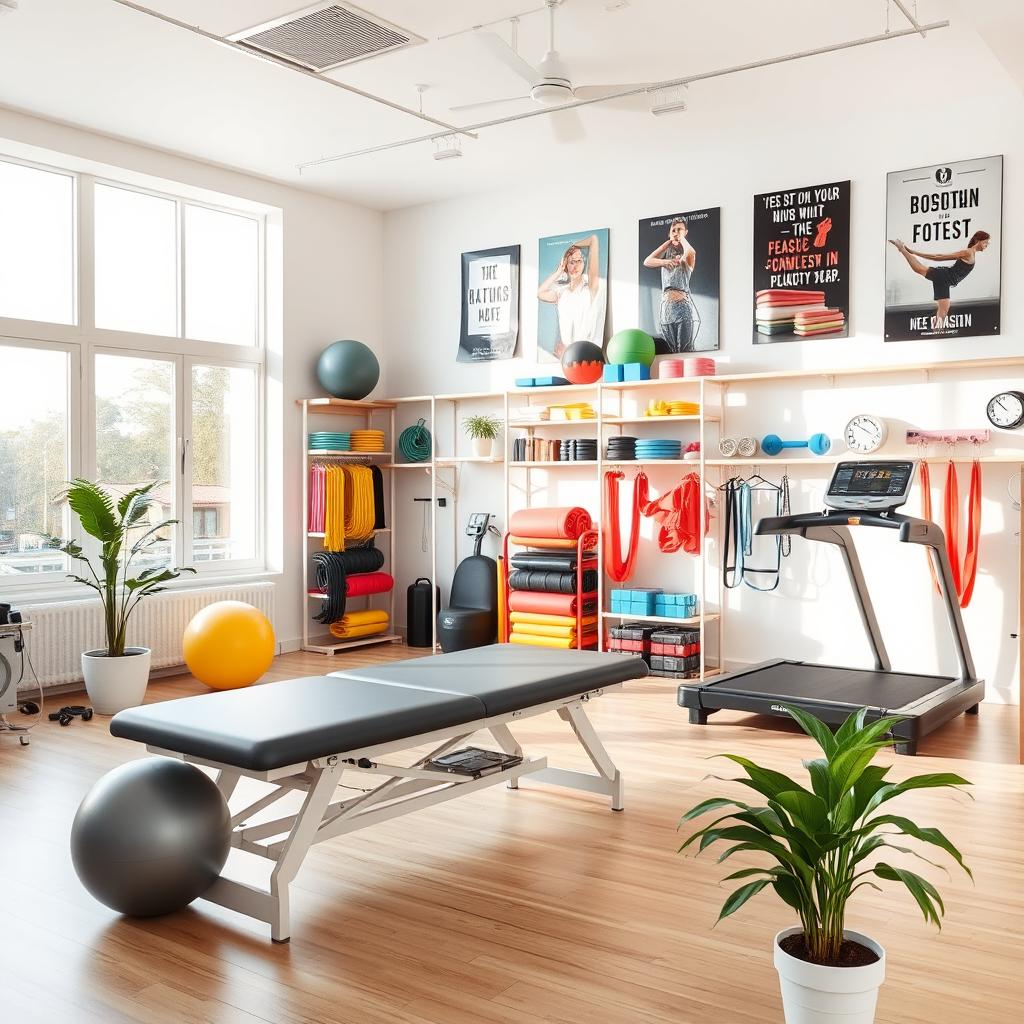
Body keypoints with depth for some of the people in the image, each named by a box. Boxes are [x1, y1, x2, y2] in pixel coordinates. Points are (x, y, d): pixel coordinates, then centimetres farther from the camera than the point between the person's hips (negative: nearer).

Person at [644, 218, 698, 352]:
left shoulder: (686, 253, 6)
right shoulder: (666, 251, 19)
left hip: (683, 304, -4)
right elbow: (647, 262, 7)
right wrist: (665, 262, -4)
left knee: (685, 349, -10)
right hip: (666, 305, 4)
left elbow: (691, 253, -19)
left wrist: (681, 238, -2)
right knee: (668, 350, 3)